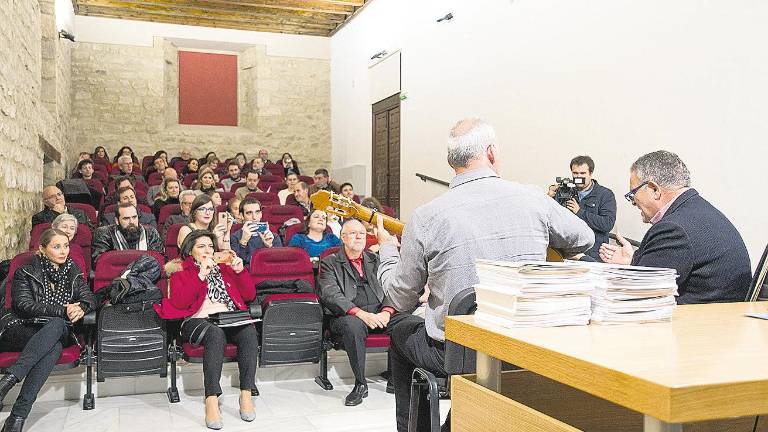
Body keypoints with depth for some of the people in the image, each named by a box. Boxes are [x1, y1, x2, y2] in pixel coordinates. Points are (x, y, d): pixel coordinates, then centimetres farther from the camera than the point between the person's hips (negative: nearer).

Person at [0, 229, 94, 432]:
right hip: (22, 331, -2)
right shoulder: (25, 273, 8)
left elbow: (89, 299, 8)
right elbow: (24, 305, -7)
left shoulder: (73, 272, 18)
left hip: (57, 332, 3)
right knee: (57, 324, -37)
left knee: (54, 347, -37)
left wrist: (80, 309, -18)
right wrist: (63, 311, -19)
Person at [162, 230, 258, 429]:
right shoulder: (181, 270, 17)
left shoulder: (224, 267, 27)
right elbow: (179, 302, -4)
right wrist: (201, 275, -10)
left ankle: (246, 394, -31)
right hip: (197, 321, -3)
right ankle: (212, 401, -42)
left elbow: (250, 295, 18)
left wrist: (240, 271, 3)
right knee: (216, 333, -39)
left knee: (249, 331, -32)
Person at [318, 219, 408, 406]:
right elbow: (331, 296, -7)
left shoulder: (375, 260, 22)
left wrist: (386, 312, -9)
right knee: (353, 324, -39)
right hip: (348, 316, -3)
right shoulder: (329, 263, 8)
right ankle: (360, 384, -22)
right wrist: (361, 313, -22)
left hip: (379, 314, 4)